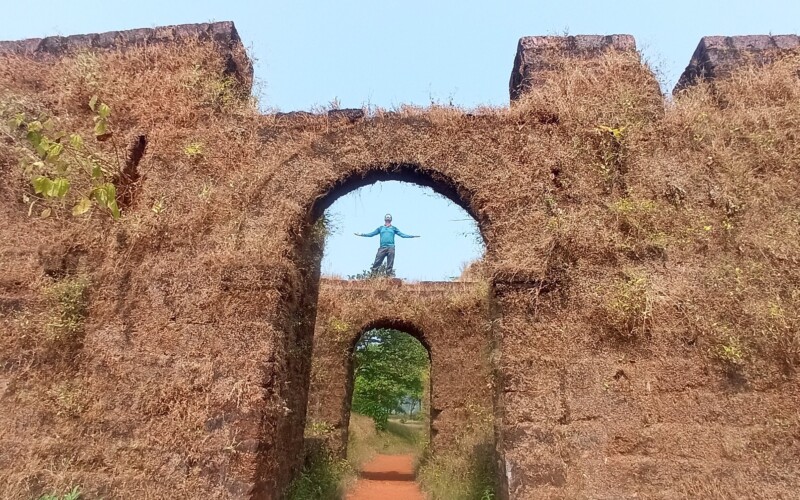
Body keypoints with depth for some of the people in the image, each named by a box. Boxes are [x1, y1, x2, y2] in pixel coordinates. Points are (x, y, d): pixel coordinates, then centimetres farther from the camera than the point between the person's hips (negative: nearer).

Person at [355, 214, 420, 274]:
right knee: (376, 263, -7)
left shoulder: (394, 228, 16)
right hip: (382, 248, 0)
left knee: (390, 265, -1)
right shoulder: (380, 228, 18)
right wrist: (362, 234, 9)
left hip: (391, 248, 0)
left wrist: (412, 236, 3)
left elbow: (402, 234, 12)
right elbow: (371, 234, 16)